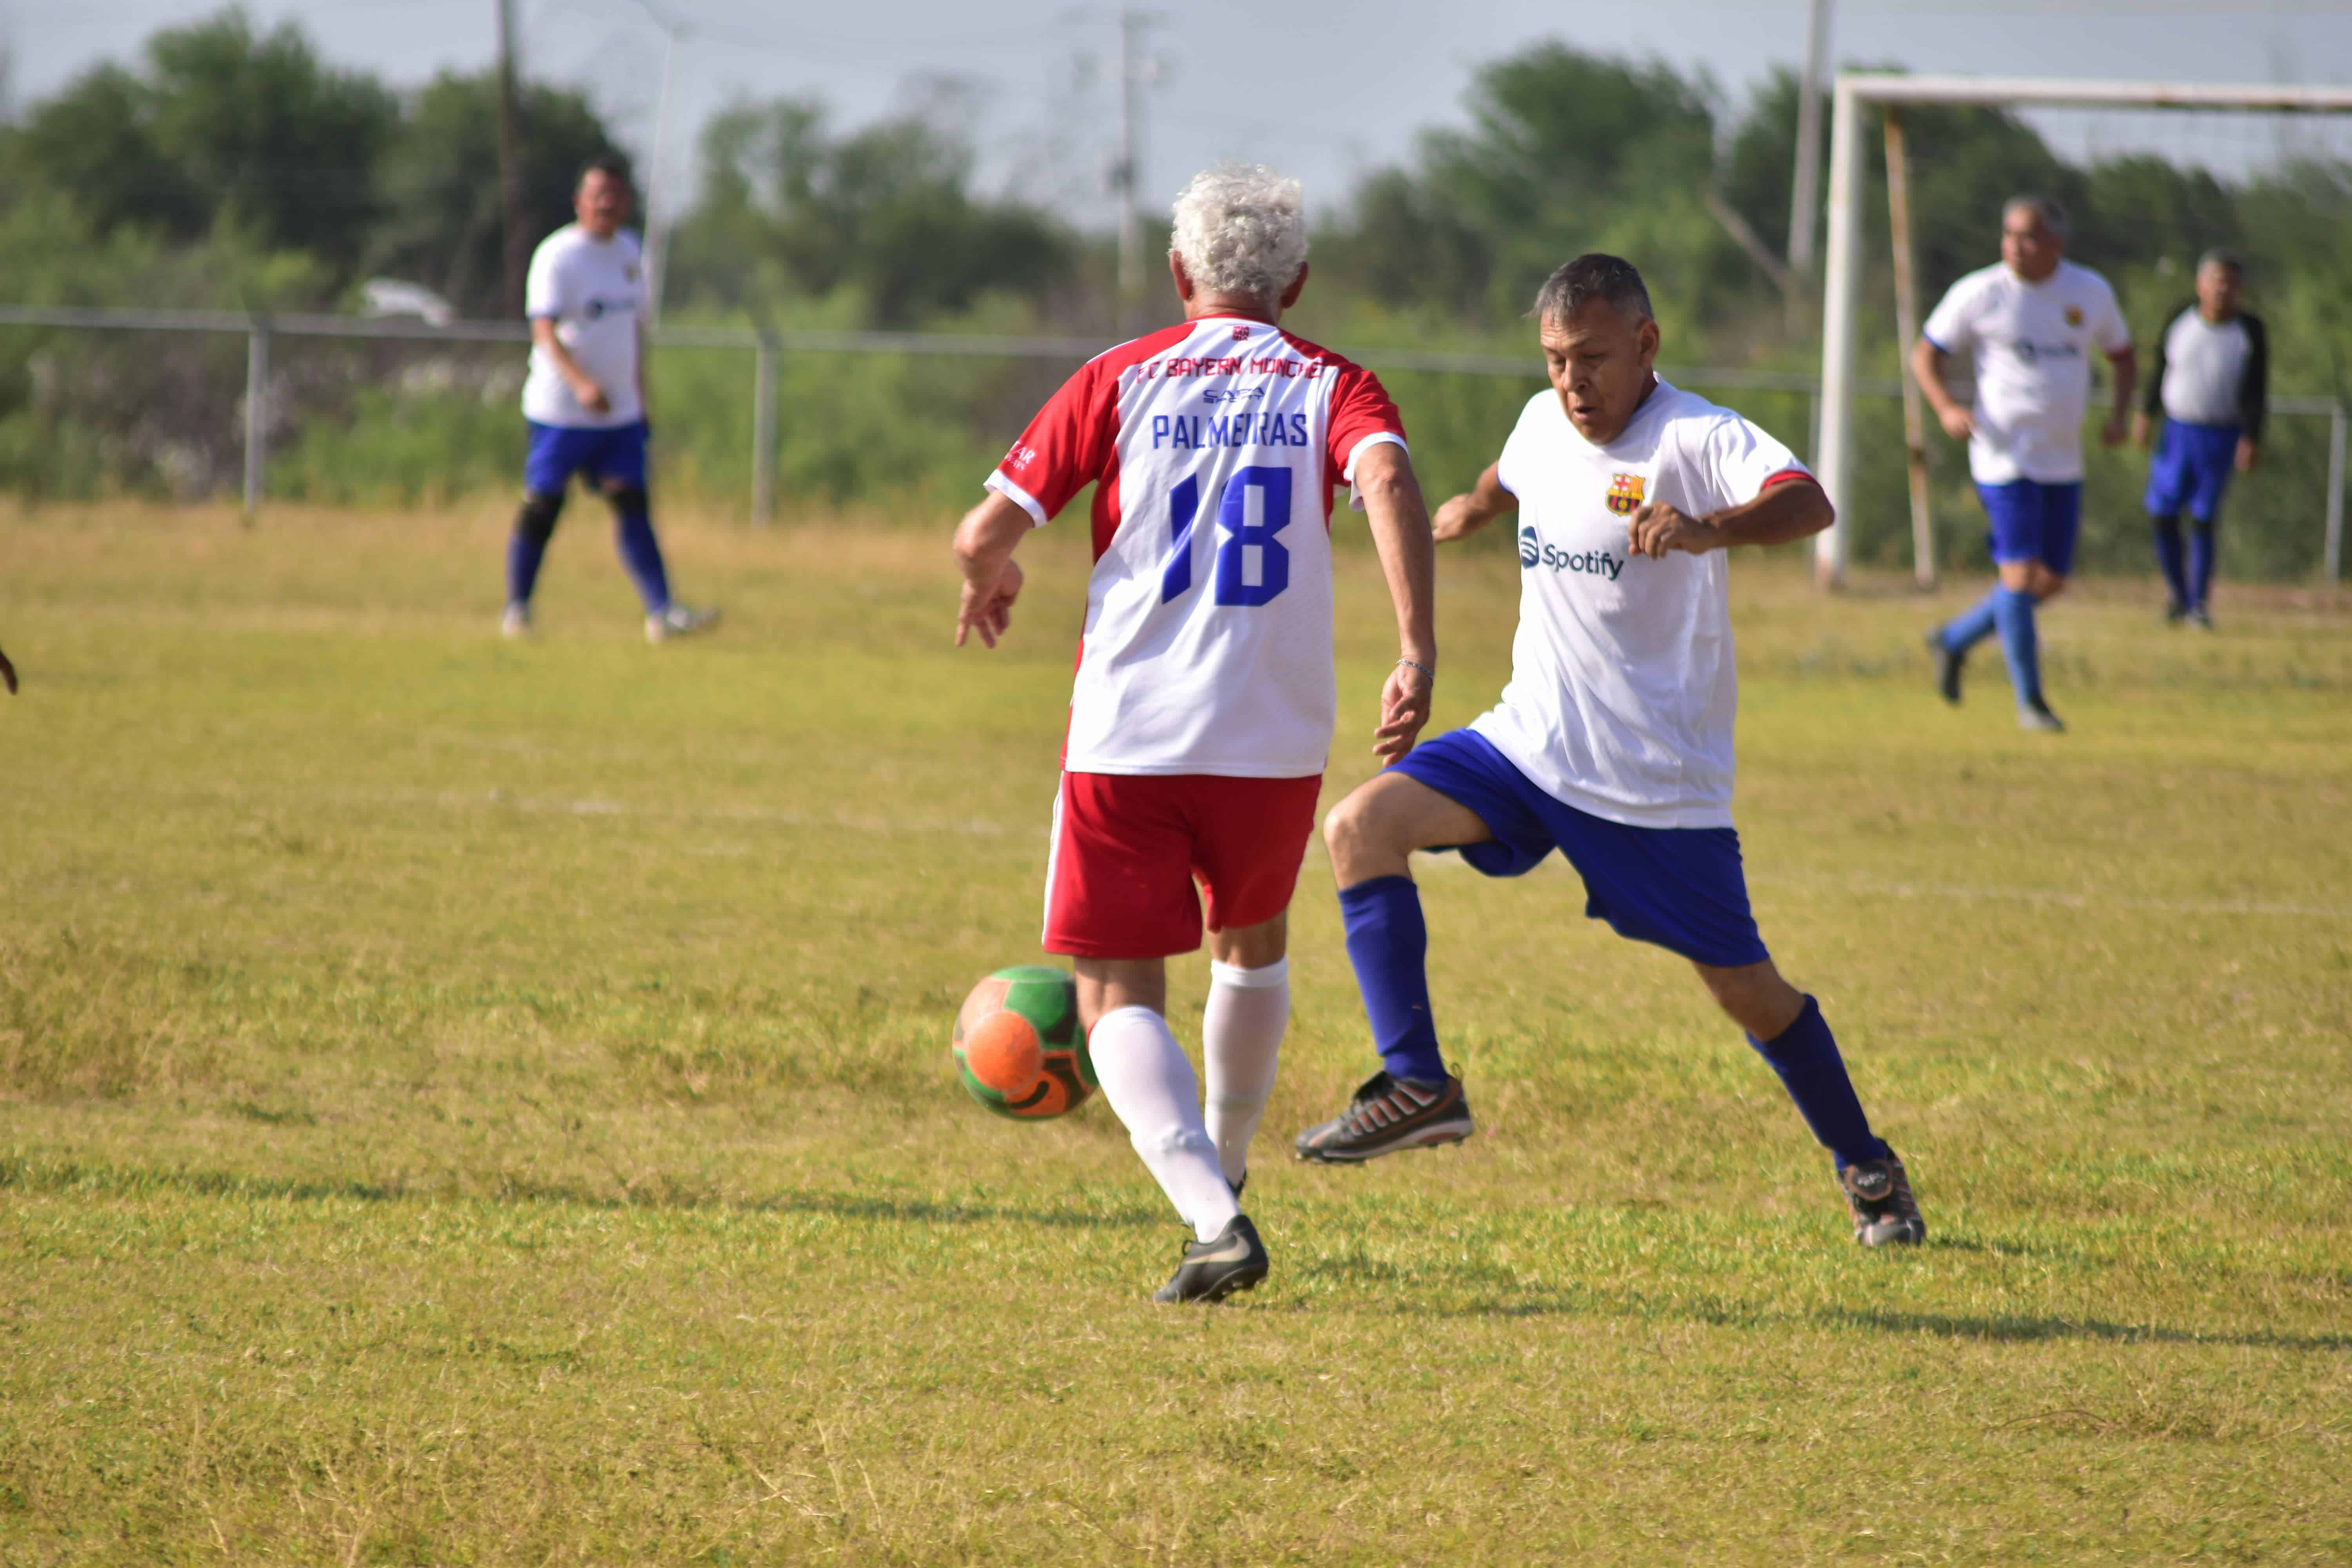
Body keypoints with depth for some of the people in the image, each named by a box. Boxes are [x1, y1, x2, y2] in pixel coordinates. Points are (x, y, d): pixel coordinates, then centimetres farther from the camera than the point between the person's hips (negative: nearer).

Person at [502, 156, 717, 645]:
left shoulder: (629, 252, 12)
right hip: (560, 410, -6)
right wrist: (581, 382, -36)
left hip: (620, 412, 6)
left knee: (633, 504, -3)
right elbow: (544, 329, -21)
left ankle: (662, 613, -10)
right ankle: (517, 608, 14)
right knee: (543, 506, 0)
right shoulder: (557, 256, -10)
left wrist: (639, 397, 22)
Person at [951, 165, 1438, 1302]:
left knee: (1117, 996, 2)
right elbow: (1387, 477, -18)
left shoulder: (1120, 382, 4)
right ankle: (1224, 1171, 40)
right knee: (1253, 946, 29)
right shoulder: (1329, 386, 5)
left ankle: (1214, 1216, -18)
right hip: (1275, 738, 2)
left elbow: (986, 531, -2)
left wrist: (988, 577, 22)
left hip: (1125, 738, -2)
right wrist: (1417, 652, -23)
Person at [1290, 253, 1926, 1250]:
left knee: (1742, 984, 3)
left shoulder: (1697, 439, -18)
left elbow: (1807, 504, -38)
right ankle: (1419, 1085, -15)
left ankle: (1867, 1169, 26)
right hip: (1529, 746, 6)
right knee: (1362, 824, -15)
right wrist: (1460, 516, 48)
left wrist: (1707, 529, -57)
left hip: (1660, 782, -6)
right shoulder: (1545, 424, 3)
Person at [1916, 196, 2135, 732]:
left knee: (2052, 582, 8)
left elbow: (2121, 352, 19)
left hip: (2063, 461, 5)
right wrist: (1947, 408, -17)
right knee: (2021, 573, -11)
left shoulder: (2091, 293, 4)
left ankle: (1955, 639, 29)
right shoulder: (1979, 294, -6)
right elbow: (1926, 354, 1)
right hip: (2005, 457, -5)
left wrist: (2119, 413, 2)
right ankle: (2030, 701, -1)